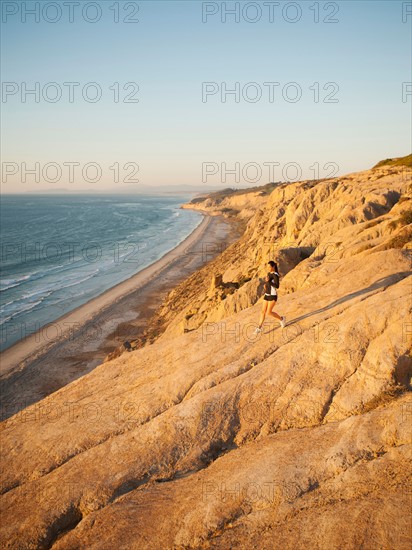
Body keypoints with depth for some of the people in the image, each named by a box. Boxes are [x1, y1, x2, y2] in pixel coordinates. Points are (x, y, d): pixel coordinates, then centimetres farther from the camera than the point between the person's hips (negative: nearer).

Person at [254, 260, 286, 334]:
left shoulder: (276, 275, -16)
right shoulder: (269, 273, 11)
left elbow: (277, 286, -25)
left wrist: (268, 281, -29)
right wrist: (265, 284, 5)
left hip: (273, 296, -8)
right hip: (267, 295, 8)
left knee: (269, 312, -7)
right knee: (263, 311, 3)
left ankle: (281, 319, 17)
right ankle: (259, 328, 7)